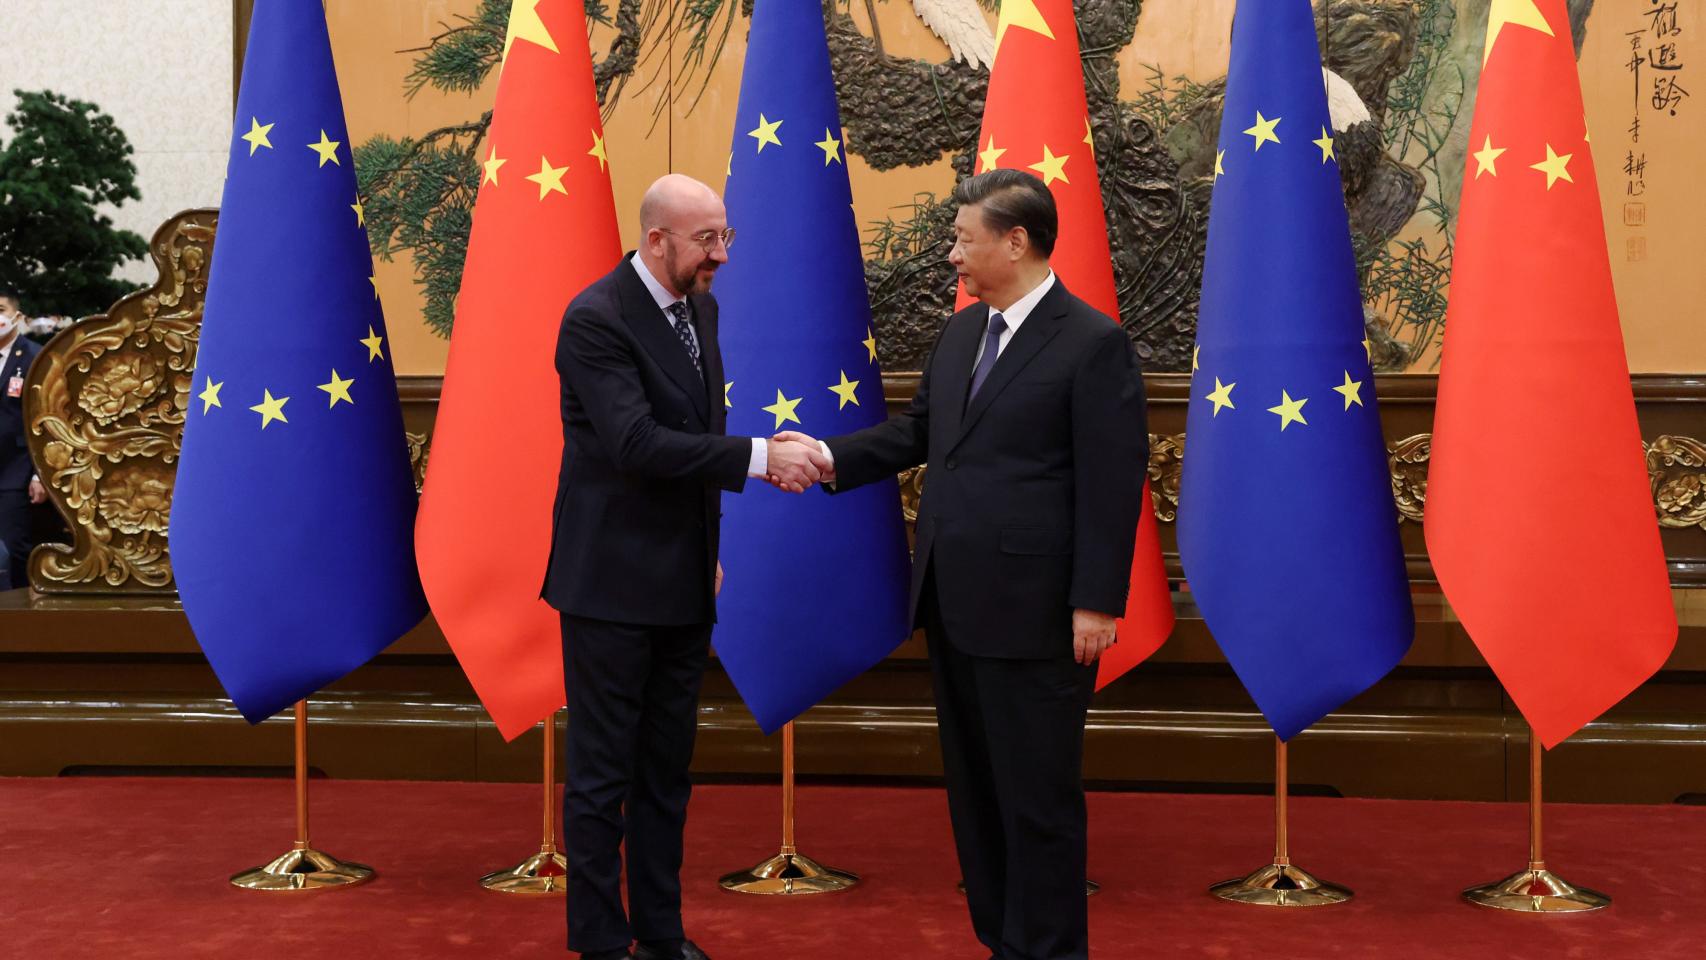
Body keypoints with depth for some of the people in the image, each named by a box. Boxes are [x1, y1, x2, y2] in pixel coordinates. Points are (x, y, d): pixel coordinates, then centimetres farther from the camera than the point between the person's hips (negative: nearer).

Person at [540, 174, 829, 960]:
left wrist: (708, 549, 15)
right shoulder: (596, 319, -16)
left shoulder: (699, 307, 9)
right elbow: (636, 444, -25)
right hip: (612, 579, -8)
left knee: (666, 770, 14)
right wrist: (758, 457, -27)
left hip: (682, 580, 8)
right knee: (602, 773, 3)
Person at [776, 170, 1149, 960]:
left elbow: (1113, 484, -14)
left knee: (1037, 795, 3)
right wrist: (832, 457, 3)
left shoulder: (1093, 343, -12)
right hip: (953, 603, 8)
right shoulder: (960, 331, 11)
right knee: (974, 787, 16)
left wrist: (1096, 604, -16)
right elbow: (919, 430, 17)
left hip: (1032, 610, -8)